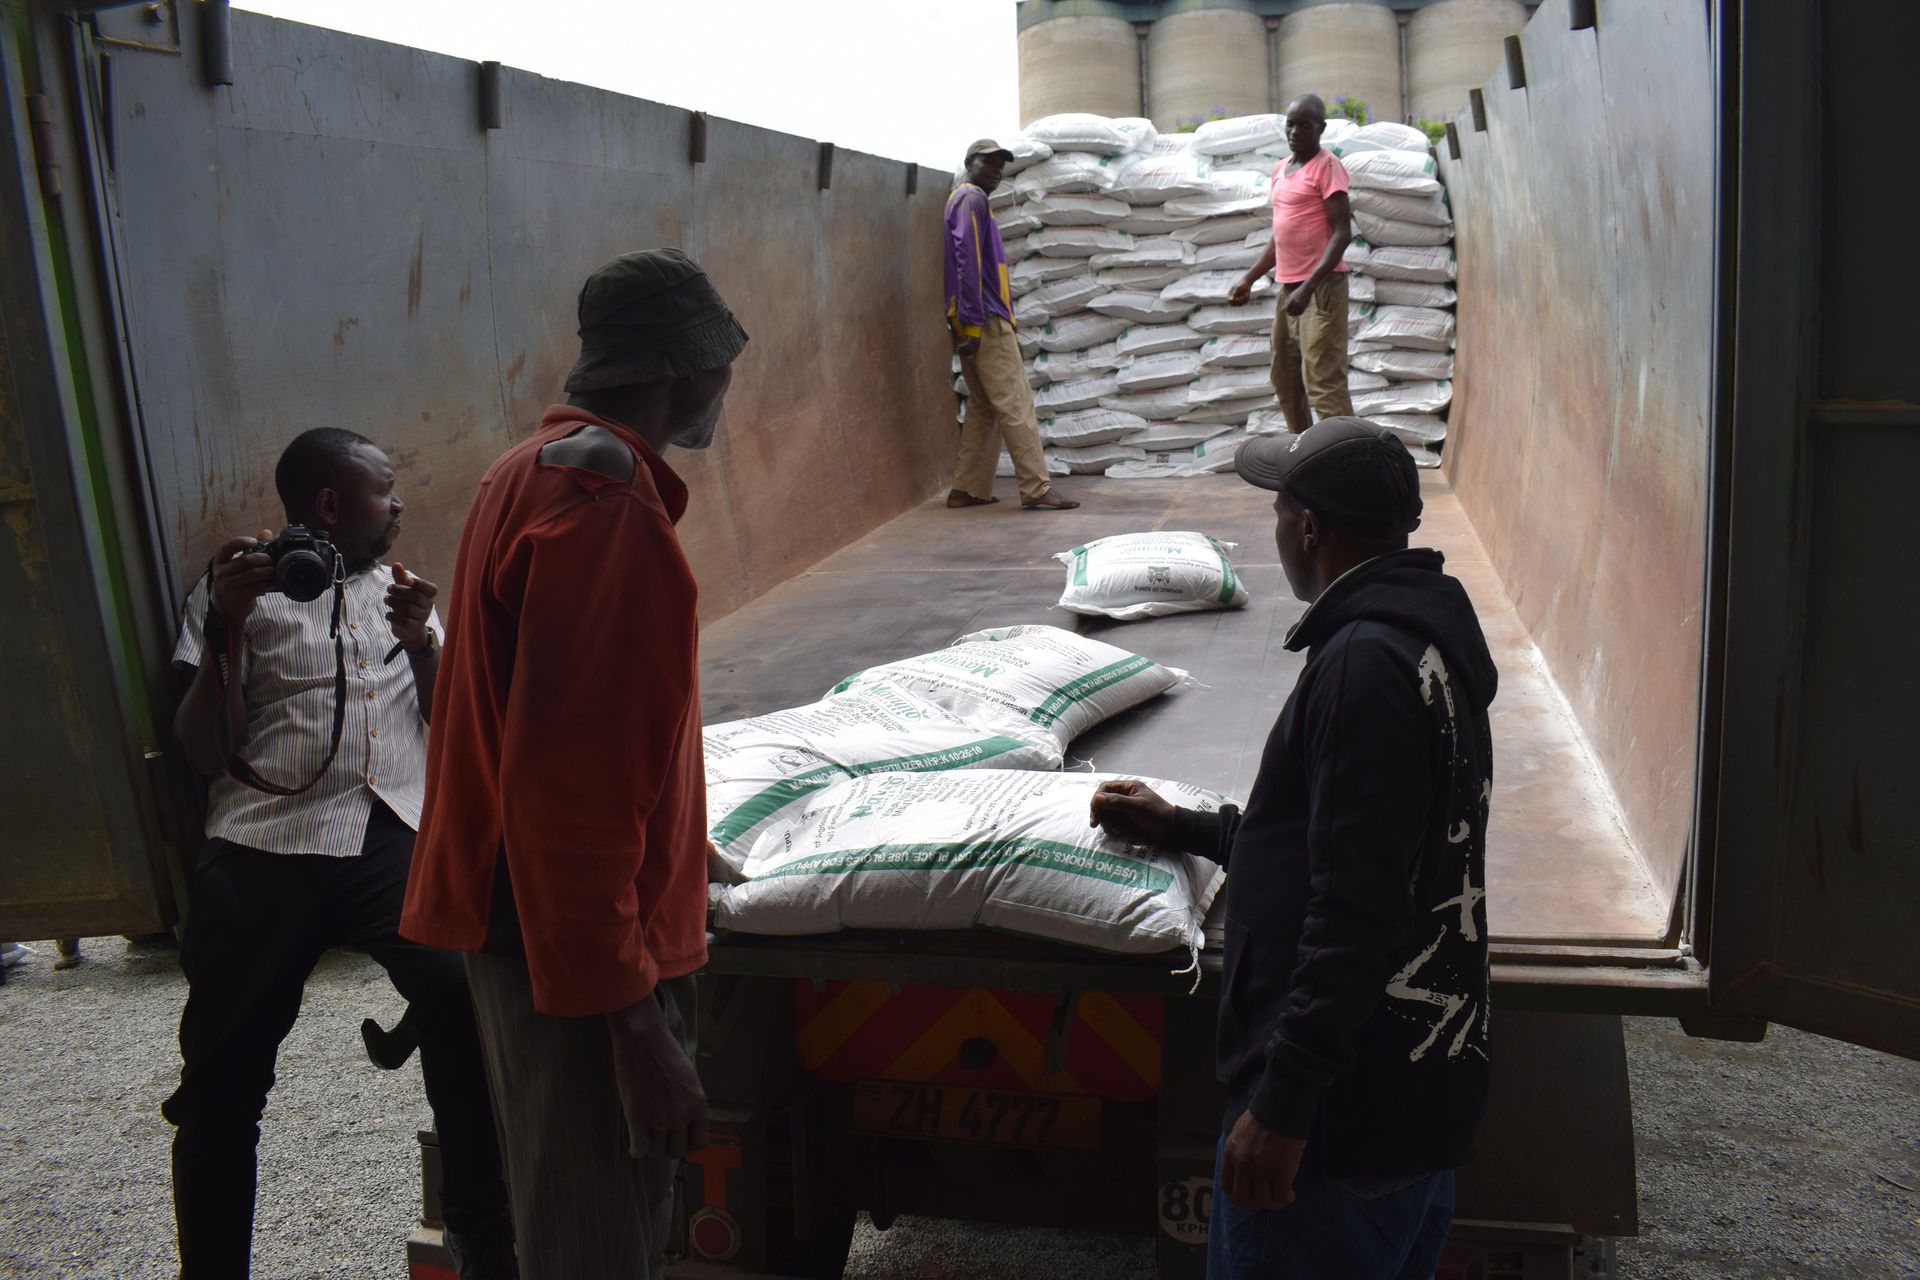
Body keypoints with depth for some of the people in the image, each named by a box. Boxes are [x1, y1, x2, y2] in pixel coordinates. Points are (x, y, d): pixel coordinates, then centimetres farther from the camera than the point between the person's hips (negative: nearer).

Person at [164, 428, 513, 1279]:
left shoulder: (400, 589, 24)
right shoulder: (234, 591, 14)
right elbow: (205, 753, 6)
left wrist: (421, 642, 0)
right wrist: (225, 628, -5)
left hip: (394, 834, 1)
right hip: (266, 842, -1)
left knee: (466, 990, -23)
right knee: (222, 1075, -4)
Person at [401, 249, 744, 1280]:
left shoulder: (538, 470, 9)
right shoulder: (603, 510, -24)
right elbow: (572, 792, -28)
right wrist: (632, 1022, -24)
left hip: (533, 919, 10)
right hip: (586, 942, -10)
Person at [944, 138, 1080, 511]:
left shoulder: (968, 200, 23)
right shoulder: (971, 198, -8)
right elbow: (968, 261, -18)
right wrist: (974, 323, -22)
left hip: (980, 322, 10)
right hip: (985, 321, -10)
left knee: (984, 408, 11)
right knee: (1016, 406, -10)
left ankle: (969, 489, 11)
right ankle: (1037, 489, -10)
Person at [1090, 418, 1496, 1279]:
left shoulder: (1367, 665, -21)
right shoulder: (1429, 636, 12)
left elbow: (1354, 909, -27)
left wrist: (1282, 1103, -24)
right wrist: (1180, 828, 27)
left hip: (1345, 1110, -10)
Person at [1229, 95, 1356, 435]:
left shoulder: (1326, 166, -8)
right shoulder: (1281, 170, 16)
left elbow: (1342, 233, -16)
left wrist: (1308, 287, -25)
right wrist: (1250, 279, 18)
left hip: (1321, 286, -9)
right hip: (1288, 287, 9)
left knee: (1324, 381, -14)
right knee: (1285, 381, 14)